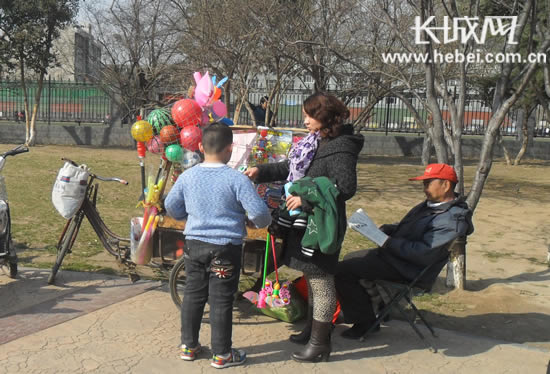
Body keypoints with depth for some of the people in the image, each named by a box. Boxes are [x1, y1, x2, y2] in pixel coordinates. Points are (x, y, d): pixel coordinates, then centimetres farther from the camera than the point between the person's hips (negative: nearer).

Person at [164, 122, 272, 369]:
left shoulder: (188, 176, 0)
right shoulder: (236, 179, -15)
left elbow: (171, 206, 10)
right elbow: (258, 212, -17)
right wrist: (262, 223, 5)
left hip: (194, 244, 4)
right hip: (225, 247, -4)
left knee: (193, 294, 17)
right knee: (221, 301, 5)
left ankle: (189, 346, 29)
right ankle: (222, 354, 16)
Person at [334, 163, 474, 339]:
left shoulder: (453, 219, -21)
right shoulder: (430, 204, 10)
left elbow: (425, 252, -28)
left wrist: (389, 242, -23)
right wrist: (386, 229, 2)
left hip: (408, 270, -11)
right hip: (393, 253, 11)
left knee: (341, 271, -18)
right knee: (351, 259, 25)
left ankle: (365, 322, -3)